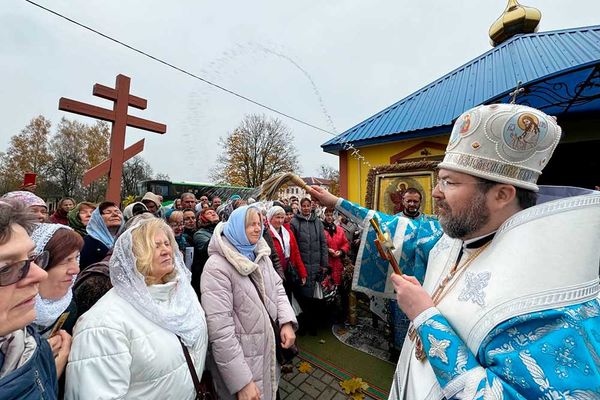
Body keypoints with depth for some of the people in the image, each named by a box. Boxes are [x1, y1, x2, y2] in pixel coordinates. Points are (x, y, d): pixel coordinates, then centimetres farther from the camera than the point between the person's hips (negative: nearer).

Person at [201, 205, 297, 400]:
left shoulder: (261, 255, 0)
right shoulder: (217, 267, -23)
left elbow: (278, 289, 5)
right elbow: (220, 331, -25)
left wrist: (287, 322, -12)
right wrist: (241, 383, -23)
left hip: (267, 349, 7)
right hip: (240, 360, -7)